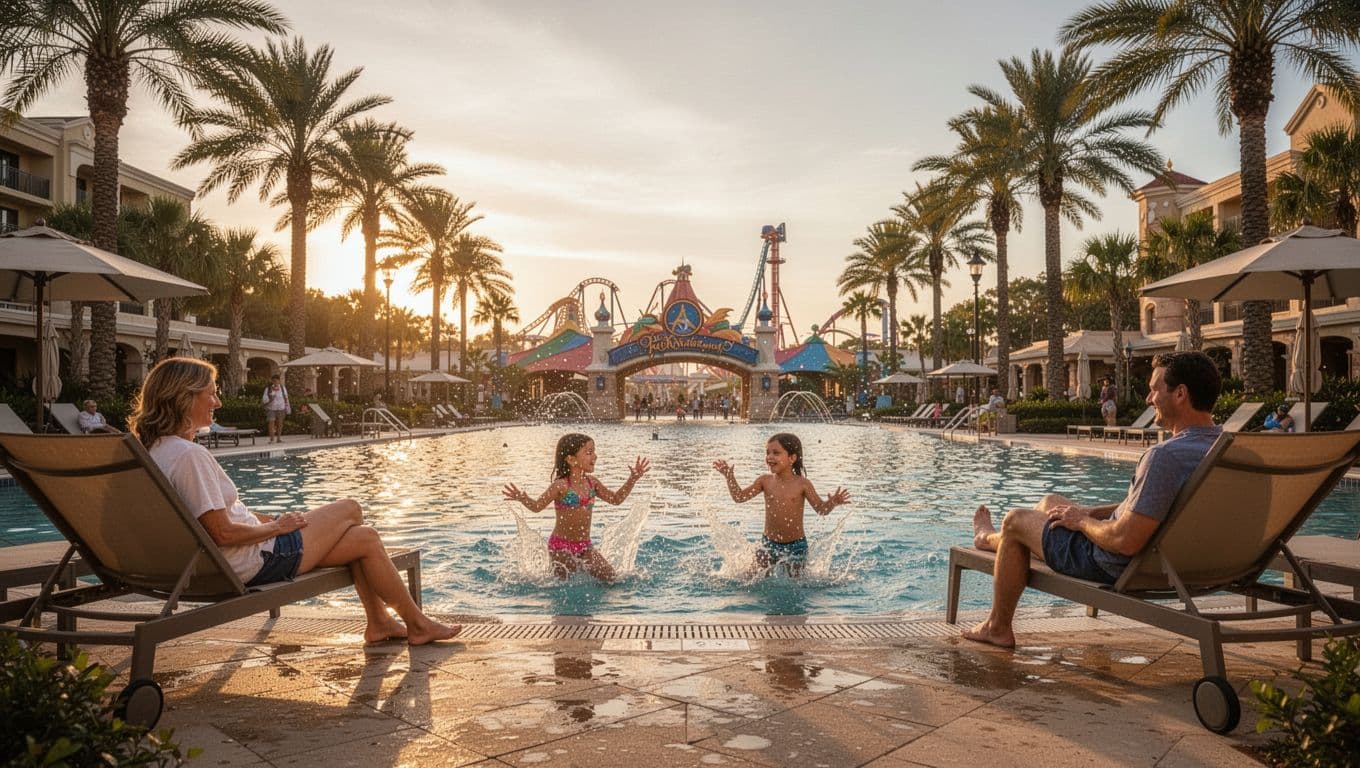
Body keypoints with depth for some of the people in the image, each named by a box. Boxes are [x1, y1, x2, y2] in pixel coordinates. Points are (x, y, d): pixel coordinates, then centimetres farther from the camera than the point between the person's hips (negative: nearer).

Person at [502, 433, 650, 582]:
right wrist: (523, 499, -36)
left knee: (609, 577, -1)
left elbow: (616, 499, 14)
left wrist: (633, 479, 9)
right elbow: (537, 506, -15)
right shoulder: (561, 486, -15)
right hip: (561, 545, -5)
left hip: (585, 545, 5)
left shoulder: (591, 482, 4)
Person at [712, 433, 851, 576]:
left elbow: (821, 509, -11)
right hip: (769, 543, 2)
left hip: (796, 545, -2)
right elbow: (739, 497, -1)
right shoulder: (765, 481, -3)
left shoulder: (802, 484, -11)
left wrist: (832, 503, -32)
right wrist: (730, 477, -12)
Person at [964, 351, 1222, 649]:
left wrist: (1082, 521, -14)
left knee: (1015, 520, 12)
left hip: (1119, 567, -9)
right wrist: (1090, 512, 9)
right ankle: (991, 538, 54)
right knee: (1051, 501, 25)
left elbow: (1126, 541, -33)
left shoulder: (1165, 456, -33)